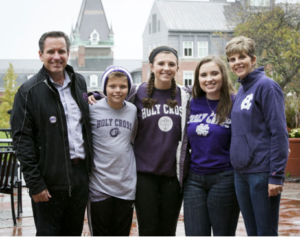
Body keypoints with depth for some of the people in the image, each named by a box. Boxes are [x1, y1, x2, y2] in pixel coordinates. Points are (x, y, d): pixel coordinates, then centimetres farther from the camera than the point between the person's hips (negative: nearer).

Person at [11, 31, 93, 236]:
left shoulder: (79, 82, 10)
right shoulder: (30, 91, -8)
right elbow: (22, 140, -12)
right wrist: (34, 182, -16)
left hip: (80, 174, 5)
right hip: (49, 179, -5)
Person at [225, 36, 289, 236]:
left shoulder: (266, 86, -9)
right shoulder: (240, 92, 15)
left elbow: (279, 133, -14)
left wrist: (276, 176, -18)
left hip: (262, 173, -8)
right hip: (241, 174, 8)